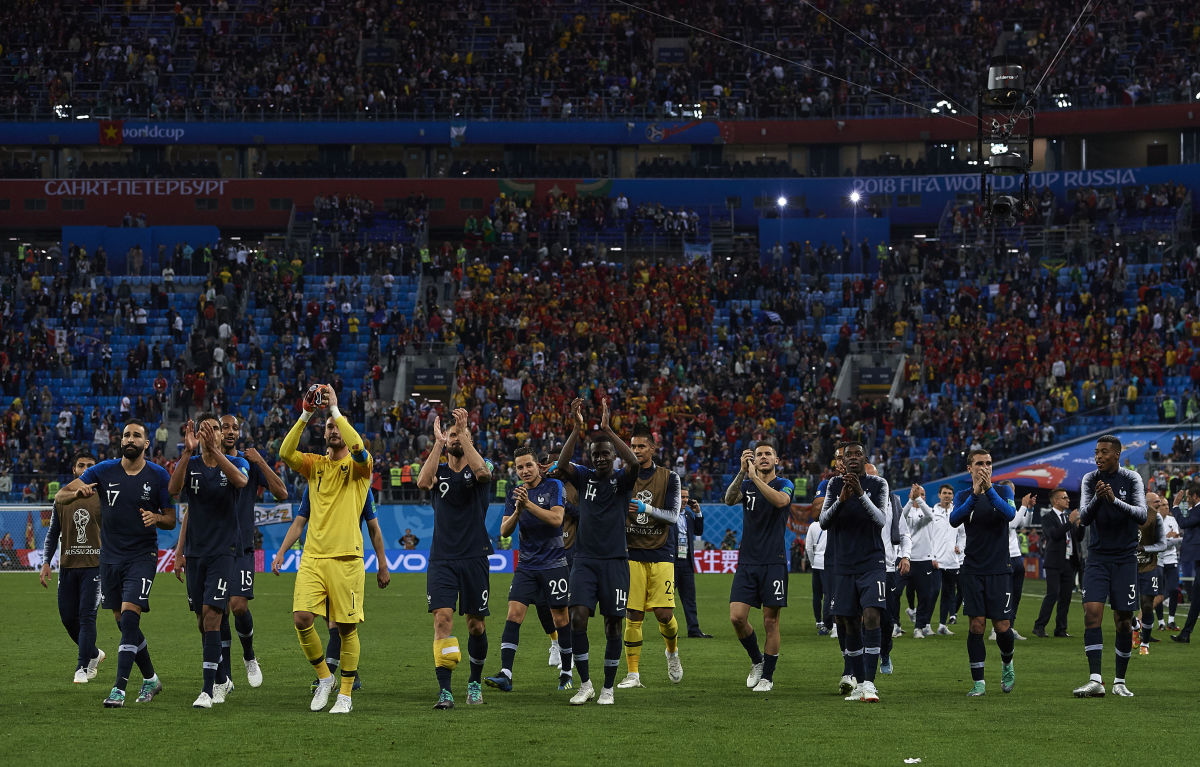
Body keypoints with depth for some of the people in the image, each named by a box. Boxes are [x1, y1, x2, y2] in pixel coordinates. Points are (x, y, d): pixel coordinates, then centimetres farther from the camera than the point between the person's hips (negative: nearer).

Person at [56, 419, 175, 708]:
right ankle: (150, 679, 27)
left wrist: (156, 518, -19)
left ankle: (119, 689, -19)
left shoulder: (159, 476, -2)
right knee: (123, 621, 9)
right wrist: (77, 492, -28)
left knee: (129, 616, -17)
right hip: (110, 557, 3)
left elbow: (171, 520, 4)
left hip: (142, 556, -3)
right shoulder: (104, 471, 0)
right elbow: (59, 496, -4)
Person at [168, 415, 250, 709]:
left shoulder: (235, 462, 0)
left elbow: (241, 480, -25)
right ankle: (222, 679, 26)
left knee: (211, 614, -15)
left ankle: (208, 689, -15)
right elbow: (173, 489, -14)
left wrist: (214, 450, -32)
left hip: (224, 550, -3)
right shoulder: (189, 464, 5)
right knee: (202, 620, 8)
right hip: (196, 551, 4)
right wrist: (188, 451, -25)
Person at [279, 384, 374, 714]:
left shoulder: (358, 466, 3)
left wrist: (334, 409, -17)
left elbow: (358, 449, -20)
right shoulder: (315, 464, 13)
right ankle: (324, 677, 11)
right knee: (301, 618, -10)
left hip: (346, 557, -3)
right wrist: (305, 415, -12)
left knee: (347, 626, -1)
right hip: (313, 556, 3)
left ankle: (346, 693, 11)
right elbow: (286, 453, -5)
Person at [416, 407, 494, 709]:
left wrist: (464, 433, -22)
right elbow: (423, 482, -15)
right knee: (442, 618, -14)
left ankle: (475, 682, 27)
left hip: (474, 559, 0)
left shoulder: (477, 469, 4)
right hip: (442, 559, 0)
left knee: (476, 624, 6)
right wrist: (438, 443, -18)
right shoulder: (439, 471, 8)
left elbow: (482, 472, -22)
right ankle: (444, 690, -17)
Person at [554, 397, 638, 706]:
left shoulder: (622, 480, 2)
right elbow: (562, 465, -12)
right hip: (585, 560, 1)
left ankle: (608, 688, 13)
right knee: (578, 617, -12)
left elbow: (635, 464, -20)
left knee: (613, 624, 0)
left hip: (615, 560, -1)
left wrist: (608, 430, -26)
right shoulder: (584, 477, 8)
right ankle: (585, 684, 0)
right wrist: (577, 430, -23)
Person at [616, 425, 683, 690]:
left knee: (664, 613, -7)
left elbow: (673, 516, -6)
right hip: (632, 553, 1)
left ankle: (672, 652, 23)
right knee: (632, 615, -5)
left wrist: (646, 508, -21)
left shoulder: (669, 477, 2)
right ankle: (633, 674, 0)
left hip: (661, 554, -1)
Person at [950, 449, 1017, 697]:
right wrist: (974, 495, -24)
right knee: (976, 625, -6)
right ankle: (978, 682, 2)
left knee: (1002, 627, -3)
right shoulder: (963, 496, 7)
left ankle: (1007, 664, 27)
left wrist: (989, 490, -24)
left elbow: (1010, 514, -15)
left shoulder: (1003, 491, 4)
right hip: (973, 571, 1)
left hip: (999, 569, -1)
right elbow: (954, 519, -12)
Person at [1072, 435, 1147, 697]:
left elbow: (1141, 515, -16)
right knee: (1092, 612, -15)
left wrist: (1115, 500, -32)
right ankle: (1095, 680, -19)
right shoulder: (1089, 480, 1)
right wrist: (1097, 498, -28)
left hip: (1125, 558, -1)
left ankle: (1120, 681, 14)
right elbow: (1084, 518, -9)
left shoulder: (1132, 479, -3)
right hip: (1098, 557, 1)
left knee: (1124, 622, 1)